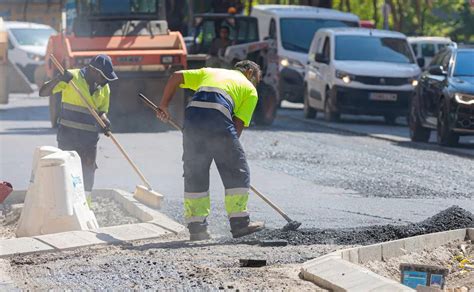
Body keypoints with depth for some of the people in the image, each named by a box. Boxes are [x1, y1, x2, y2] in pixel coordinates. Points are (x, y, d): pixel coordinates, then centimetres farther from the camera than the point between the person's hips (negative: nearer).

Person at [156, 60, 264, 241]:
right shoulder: (250, 90, 23)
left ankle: (196, 226, 12)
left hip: (192, 115, 4)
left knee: (194, 173, 13)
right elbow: (239, 123, 10)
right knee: (237, 172, 9)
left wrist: (164, 105, 26)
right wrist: (229, 149, 15)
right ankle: (239, 222, 8)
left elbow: (176, 77, 24)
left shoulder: (209, 72, 34)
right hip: (218, 119, -4)